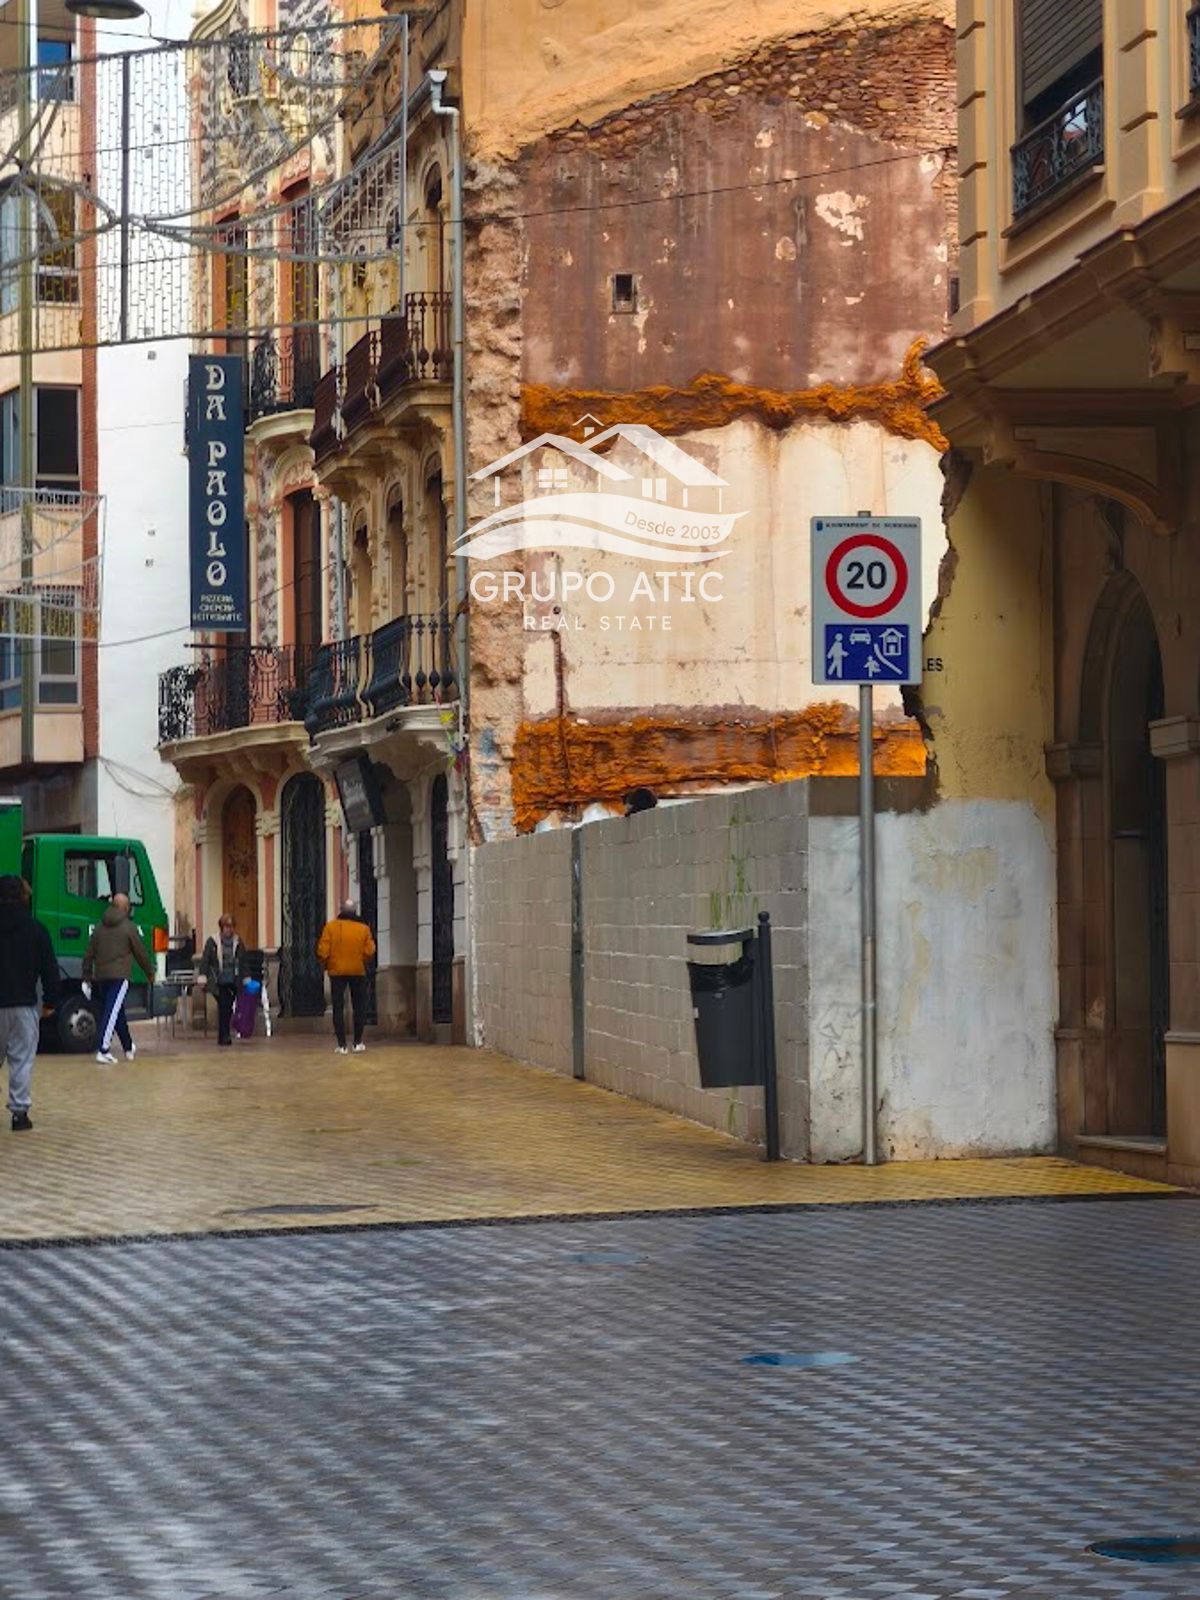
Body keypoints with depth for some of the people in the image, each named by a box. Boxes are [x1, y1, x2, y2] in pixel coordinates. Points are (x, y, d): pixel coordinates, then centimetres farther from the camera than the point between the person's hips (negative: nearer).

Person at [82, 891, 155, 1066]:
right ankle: (103, 1051, -19)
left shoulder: (99, 927, 12)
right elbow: (140, 953, 1)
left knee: (118, 1012, 18)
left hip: (101, 976, 6)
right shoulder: (128, 927, -5)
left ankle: (129, 1048, 32)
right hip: (120, 976, -6)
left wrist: (87, 976, 18)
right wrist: (150, 973, 14)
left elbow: (89, 953, 13)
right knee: (112, 1013, -10)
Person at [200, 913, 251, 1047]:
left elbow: (244, 962, 12)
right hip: (218, 983, -3)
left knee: (228, 1009, 3)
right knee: (223, 1007, -10)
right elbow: (205, 960, -1)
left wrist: (246, 978, 8)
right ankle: (224, 1036, -8)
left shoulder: (238, 943, 8)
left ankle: (223, 1036, 14)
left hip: (233, 982, 3)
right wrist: (203, 977, -10)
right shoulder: (212, 942, 0)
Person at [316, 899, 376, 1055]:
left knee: (338, 1008, 4)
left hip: (337, 972, -1)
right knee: (359, 1007, 14)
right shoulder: (363, 928, -3)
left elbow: (323, 951, -9)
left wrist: (325, 965, 8)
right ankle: (358, 1042, 13)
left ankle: (341, 1045, -1)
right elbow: (369, 952, -6)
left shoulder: (331, 927, -6)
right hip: (358, 972, 1)